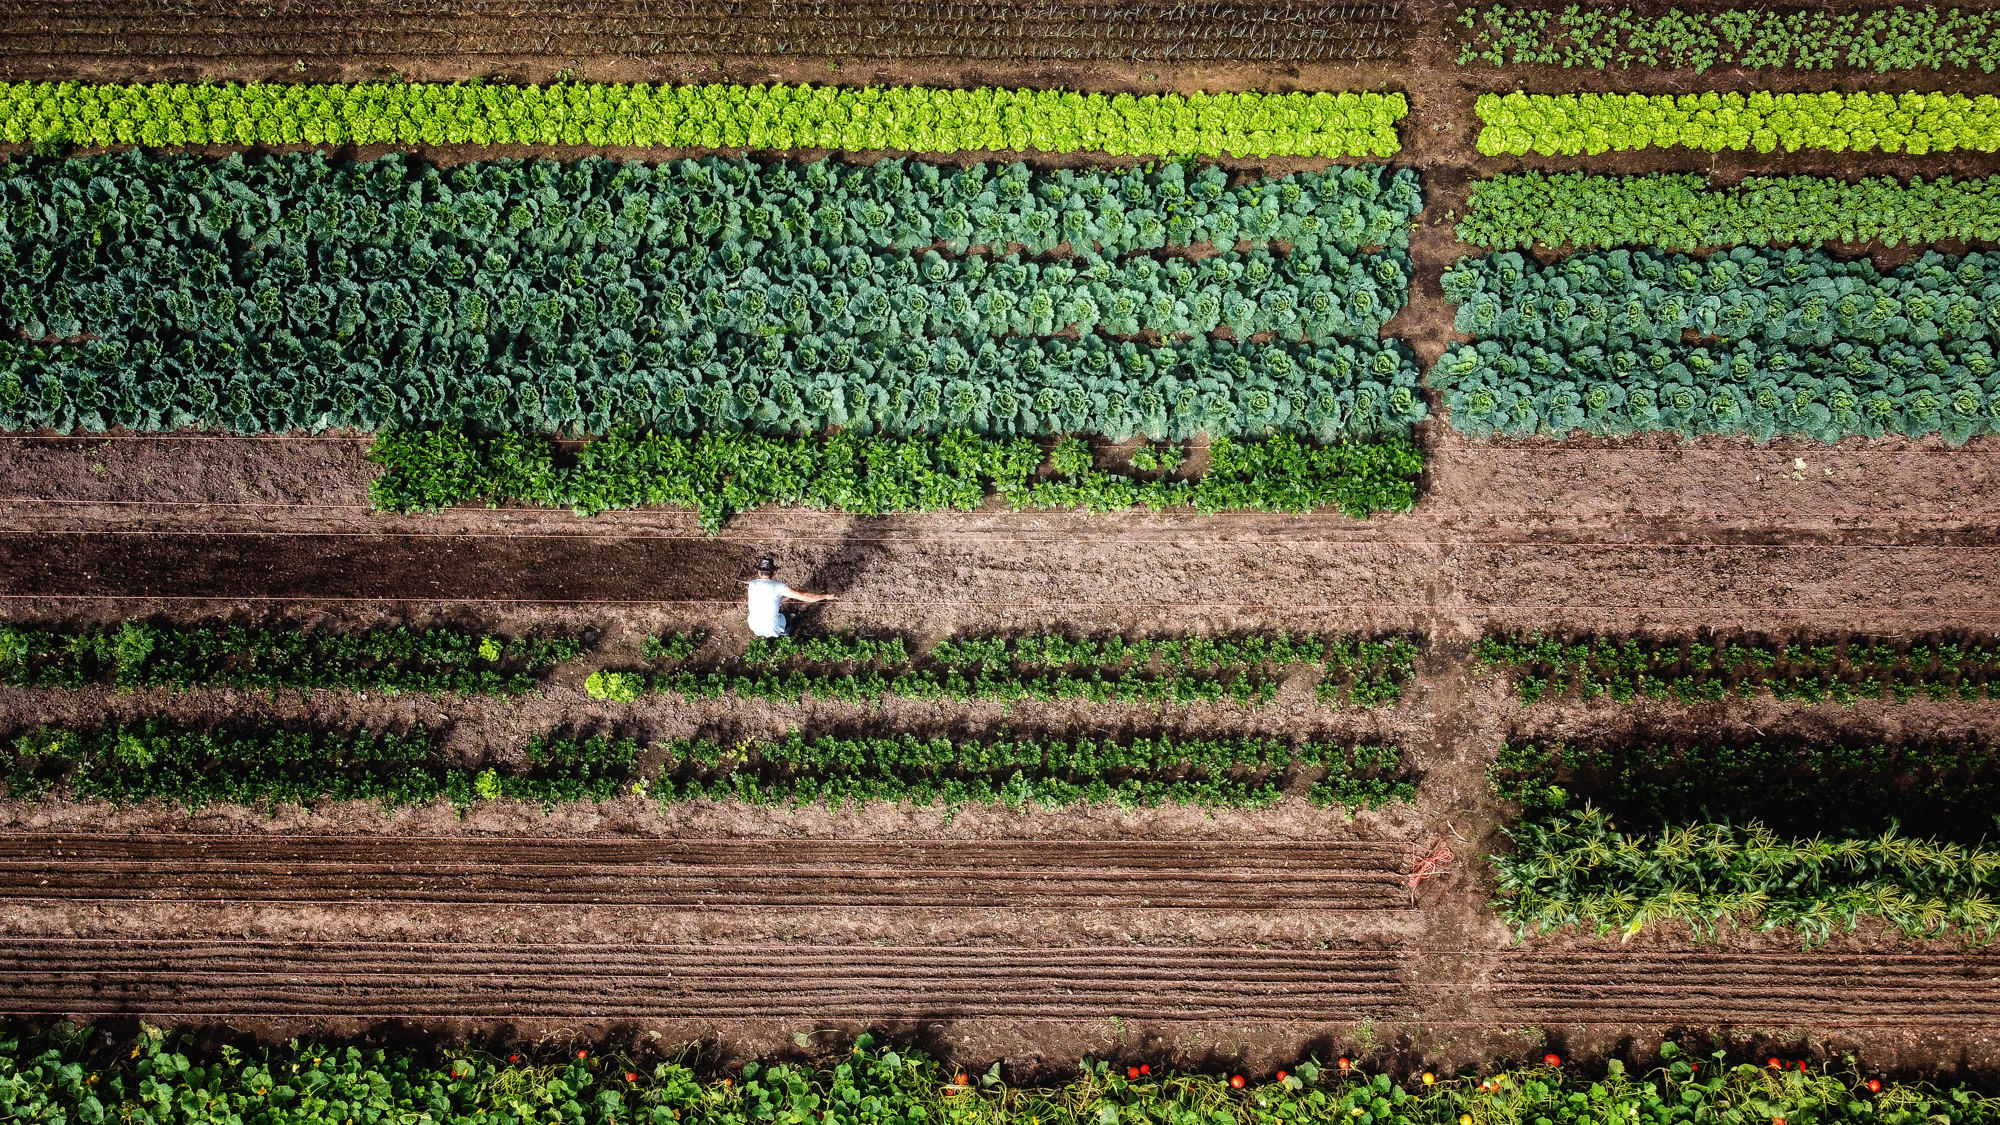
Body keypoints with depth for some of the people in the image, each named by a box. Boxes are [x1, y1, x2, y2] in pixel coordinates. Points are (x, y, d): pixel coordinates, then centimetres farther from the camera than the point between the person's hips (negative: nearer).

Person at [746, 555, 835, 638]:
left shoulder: (752, 584, -5)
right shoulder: (778, 587, -17)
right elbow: (804, 597, -13)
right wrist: (825, 596, -1)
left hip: (754, 627, 3)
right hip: (771, 630, -3)